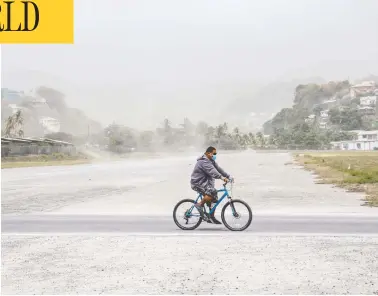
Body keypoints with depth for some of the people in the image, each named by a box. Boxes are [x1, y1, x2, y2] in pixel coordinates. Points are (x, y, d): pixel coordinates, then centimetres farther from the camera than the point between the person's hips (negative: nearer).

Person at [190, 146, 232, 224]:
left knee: (214, 199, 5)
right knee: (212, 192, -29)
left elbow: (218, 169, 10)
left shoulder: (211, 161, 14)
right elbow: (212, 171, -33)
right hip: (198, 183, -10)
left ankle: (212, 217, 13)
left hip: (205, 182, 10)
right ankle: (200, 205, -15)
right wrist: (222, 177, -44)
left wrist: (228, 176, 0)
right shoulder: (203, 161, -19)